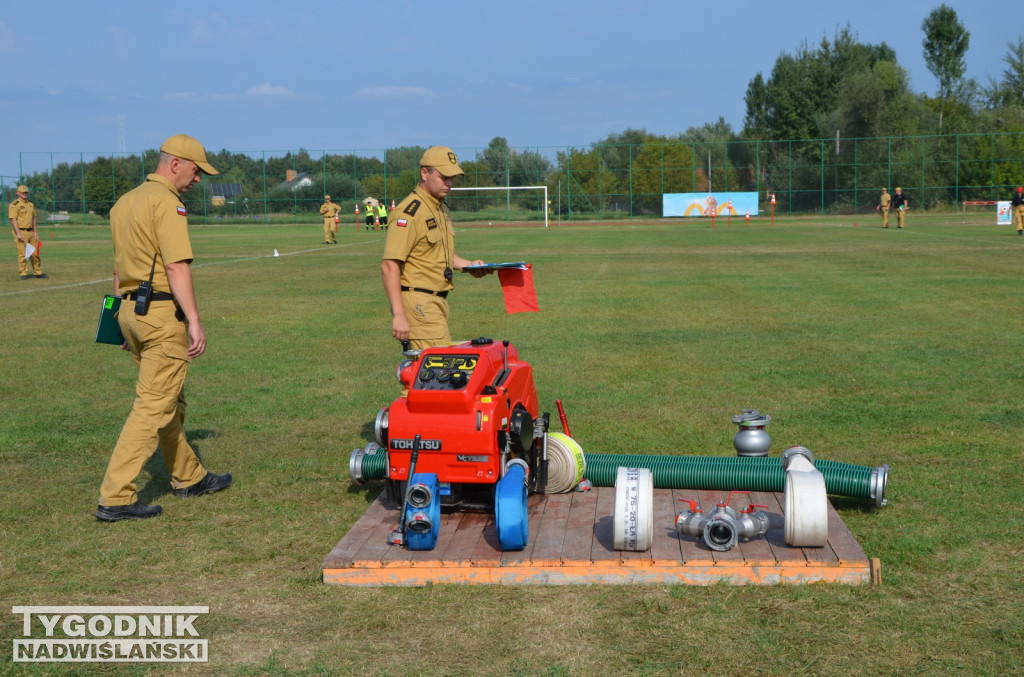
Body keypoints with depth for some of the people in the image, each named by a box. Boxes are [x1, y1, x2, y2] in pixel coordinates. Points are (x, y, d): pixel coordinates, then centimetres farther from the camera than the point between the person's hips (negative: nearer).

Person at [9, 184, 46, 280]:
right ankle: (23, 273, 0)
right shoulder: (14, 205, -6)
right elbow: (13, 219, -13)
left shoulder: (31, 204, 16)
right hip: (21, 232, -6)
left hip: (31, 232, 6)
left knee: (34, 253, 8)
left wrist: (35, 231, 12)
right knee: (22, 254, -5)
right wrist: (18, 233, -20)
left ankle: (37, 272, 14)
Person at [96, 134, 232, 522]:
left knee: (172, 401, 19)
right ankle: (115, 498, -6)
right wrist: (194, 321, -23)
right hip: (162, 314, -10)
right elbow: (177, 267, -21)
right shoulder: (167, 202, -12)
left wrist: (124, 318, 25)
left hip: (130, 311, 10)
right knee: (153, 407, -6)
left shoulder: (125, 202, 17)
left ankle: (189, 478, 31)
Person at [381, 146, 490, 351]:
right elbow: (389, 265, -20)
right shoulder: (410, 212, -14)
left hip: (438, 300, 9)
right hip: (417, 301, -9)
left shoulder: (442, 210, 17)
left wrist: (469, 265, 13)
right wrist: (398, 315, -25)